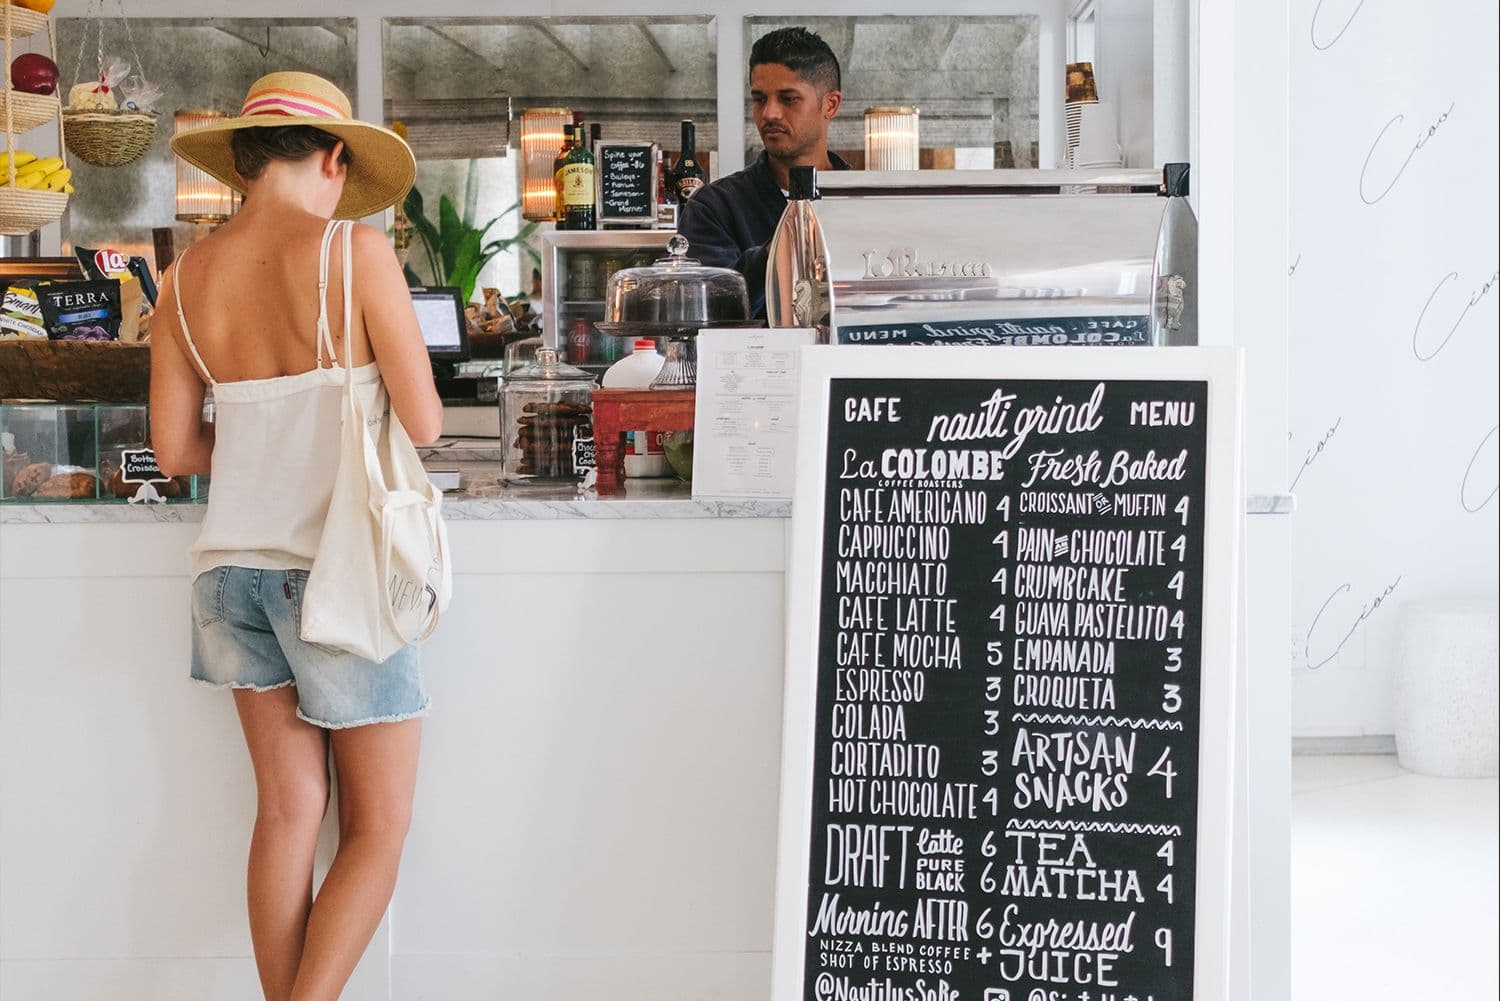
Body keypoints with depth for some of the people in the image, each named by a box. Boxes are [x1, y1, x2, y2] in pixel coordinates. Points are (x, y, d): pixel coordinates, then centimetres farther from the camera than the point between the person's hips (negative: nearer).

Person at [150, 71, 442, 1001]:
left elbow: (175, 450, 7)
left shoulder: (189, 276, 4)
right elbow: (424, 423, -11)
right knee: (378, 829, 6)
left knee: (288, 812, 13)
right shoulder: (355, 250, -11)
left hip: (234, 565, 6)